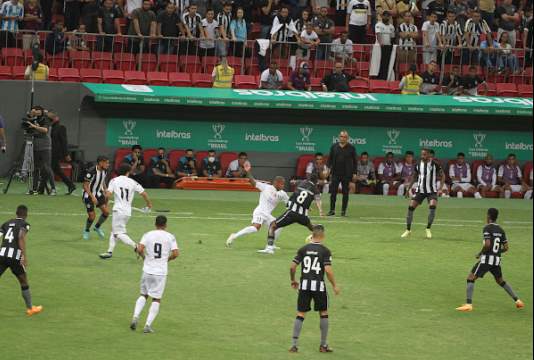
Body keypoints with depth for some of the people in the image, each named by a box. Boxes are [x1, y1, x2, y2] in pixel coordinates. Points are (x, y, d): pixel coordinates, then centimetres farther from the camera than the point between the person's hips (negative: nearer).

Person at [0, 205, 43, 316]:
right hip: (15, 256, -3)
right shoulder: (24, 224, 3)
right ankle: (30, 308, 27)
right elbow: (21, 237, -15)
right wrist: (25, 256, -17)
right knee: (24, 282, 15)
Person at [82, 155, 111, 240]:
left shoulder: (105, 171, -5)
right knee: (92, 216, -8)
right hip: (89, 195, -6)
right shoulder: (91, 171, -27)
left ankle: (97, 227, 19)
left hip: (98, 193, 6)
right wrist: (92, 197, -26)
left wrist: (105, 193, 8)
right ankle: (86, 231, 22)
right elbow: (85, 185, -22)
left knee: (106, 211, -7)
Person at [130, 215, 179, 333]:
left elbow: (139, 249, -11)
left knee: (143, 295, 20)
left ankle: (135, 316, 1)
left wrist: (144, 256, 9)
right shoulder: (170, 237, -1)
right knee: (156, 299, 7)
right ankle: (148, 325, 1)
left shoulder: (148, 235, 1)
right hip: (161, 272, -2)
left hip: (147, 270, 2)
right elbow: (176, 253, -8)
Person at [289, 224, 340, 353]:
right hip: (319, 285, -2)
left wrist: (293, 280, 19)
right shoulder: (325, 251, -5)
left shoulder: (303, 249, 3)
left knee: (300, 314, 7)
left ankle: (294, 344, 1)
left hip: (304, 285, 2)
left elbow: (292, 267, 1)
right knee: (324, 314, 13)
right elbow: (328, 270, -13)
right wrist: (334, 285, 0)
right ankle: (323, 345, 17)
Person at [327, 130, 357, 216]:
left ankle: (344, 211, 9)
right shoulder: (334, 147, 6)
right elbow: (330, 158, 12)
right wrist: (328, 167, -1)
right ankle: (332, 210, 5)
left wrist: (354, 172, -2)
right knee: (333, 192, -1)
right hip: (336, 173, 2)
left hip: (347, 174, -2)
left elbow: (355, 161, 3)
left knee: (345, 193, 3)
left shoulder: (351, 148, 0)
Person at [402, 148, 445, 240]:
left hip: (432, 191, -3)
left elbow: (442, 175, 4)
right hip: (420, 190, 3)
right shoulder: (418, 165, 4)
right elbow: (415, 177, 18)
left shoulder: (435, 164, -5)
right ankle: (408, 230, 6)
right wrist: (408, 188, 11)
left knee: (432, 206, -25)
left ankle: (428, 229, -8)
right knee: (411, 207, -8)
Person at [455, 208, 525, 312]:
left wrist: (480, 253, -5)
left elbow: (487, 244, -20)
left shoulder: (487, 228, -9)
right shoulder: (501, 230, 11)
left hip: (487, 258, -7)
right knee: (500, 281, 25)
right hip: (497, 259, 7)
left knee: (471, 278, -4)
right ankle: (517, 301, 23)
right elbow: (506, 247, 11)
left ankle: (468, 304, -16)